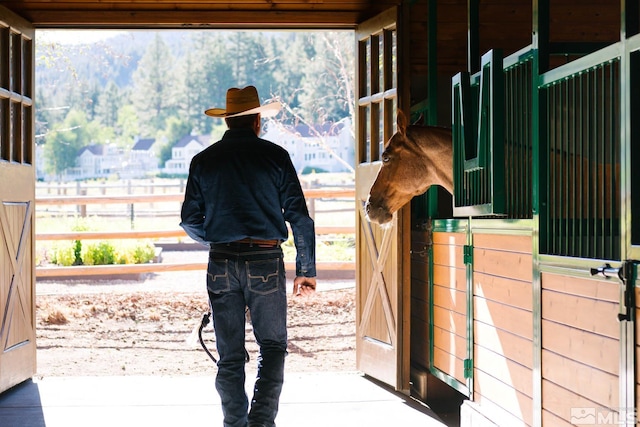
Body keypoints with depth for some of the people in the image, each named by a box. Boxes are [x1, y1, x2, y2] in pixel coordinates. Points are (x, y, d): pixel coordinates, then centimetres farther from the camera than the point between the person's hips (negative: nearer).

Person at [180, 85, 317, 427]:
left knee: (230, 355, 9)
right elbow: (299, 216, -2)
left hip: (221, 263, 2)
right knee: (273, 347, 8)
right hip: (265, 262, -2)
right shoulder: (274, 156, 1)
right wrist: (306, 269, 3)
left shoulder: (203, 160, 7)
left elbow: (190, 221, 8)